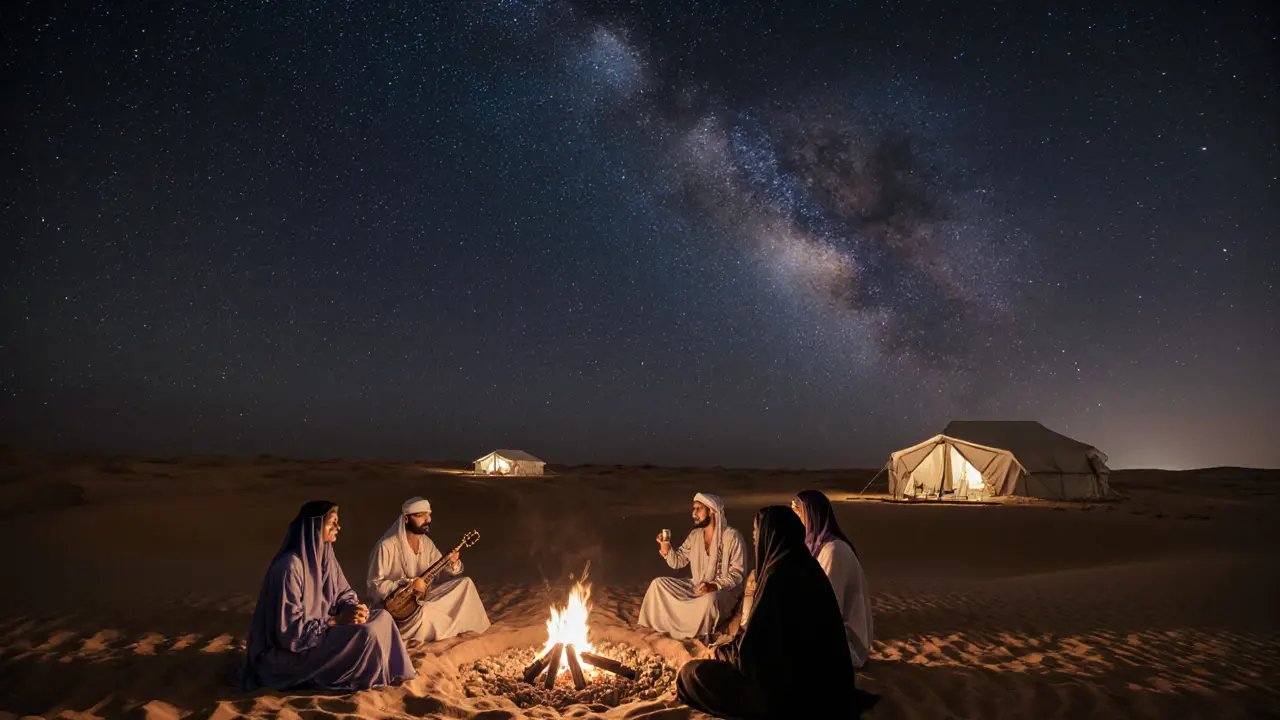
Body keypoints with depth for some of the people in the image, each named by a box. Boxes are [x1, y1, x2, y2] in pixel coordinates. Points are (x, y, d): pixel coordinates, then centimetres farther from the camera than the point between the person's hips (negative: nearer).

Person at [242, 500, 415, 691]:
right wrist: (338, 620, -22)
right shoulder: (290, 566, -25)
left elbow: (344, 593, 11)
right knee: (366, 634, -26)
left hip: (320, 629, 9)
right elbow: (290, 628, -25)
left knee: (382, 617, -5)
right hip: (292, 649, -9)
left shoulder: (325, 555, 1)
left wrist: (353, 609, -12)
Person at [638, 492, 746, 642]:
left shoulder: (732, 536, -15)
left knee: (710, 599, -40)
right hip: (696, 586, 6)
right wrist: (666, 548, -15)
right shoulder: (695, 535, 4)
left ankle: (706, 635, -12)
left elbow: (737, 572, -18)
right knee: (658, 583, -6)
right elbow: (678, 562, 4)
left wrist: (715, 585, -32)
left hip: (724, 590, -6)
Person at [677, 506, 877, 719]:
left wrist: (722, 652, -1)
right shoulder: (807, 566, 0)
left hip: (783, 686, -9)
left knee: (692, 674, -3)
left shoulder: (778, 576, -27)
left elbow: (752, 645, -20)